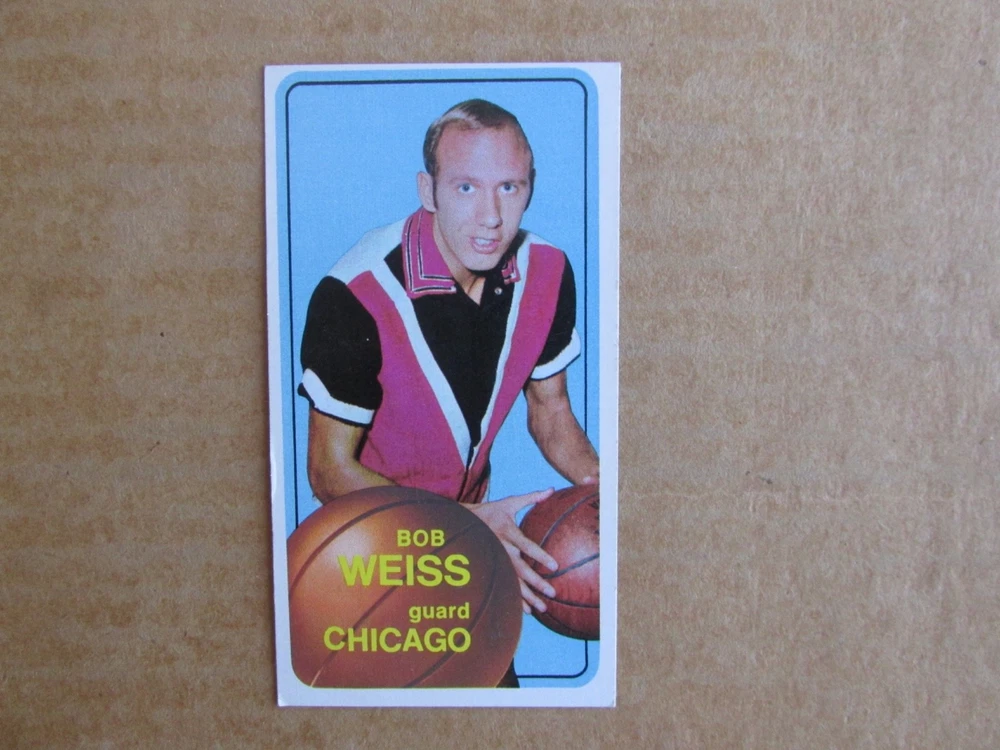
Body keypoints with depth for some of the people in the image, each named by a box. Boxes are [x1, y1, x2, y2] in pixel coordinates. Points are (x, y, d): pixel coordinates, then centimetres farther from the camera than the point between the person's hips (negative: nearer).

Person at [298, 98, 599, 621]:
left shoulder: (547, 272, -14)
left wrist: (596, 481, -18)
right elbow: (331, 471, -22)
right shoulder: (354, 297, -30)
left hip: (475, 511, 5)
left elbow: (549, 408, 1)